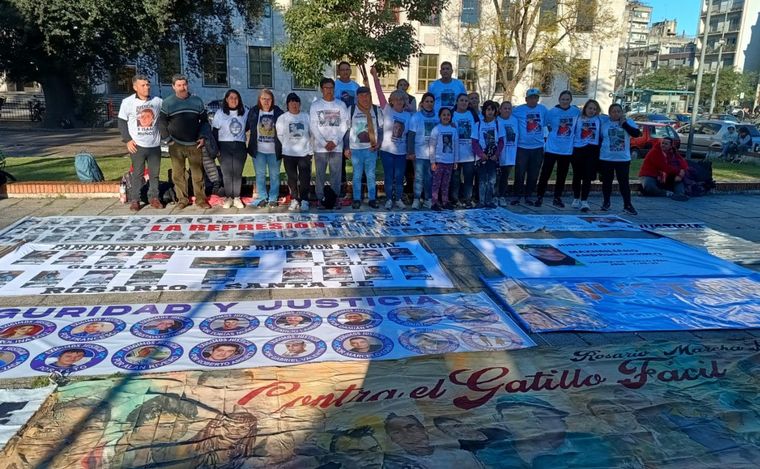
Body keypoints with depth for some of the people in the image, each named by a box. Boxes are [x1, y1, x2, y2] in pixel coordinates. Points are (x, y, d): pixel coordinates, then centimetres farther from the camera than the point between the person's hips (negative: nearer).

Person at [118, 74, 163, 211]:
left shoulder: (158, 101, 3)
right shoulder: (127, 102, -2)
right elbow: (122, 122, 2)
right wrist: (127, 140, -7)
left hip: (155, 145, 2)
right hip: (137, 145, -2)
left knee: (155, 173, 8)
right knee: (137, 173, 2)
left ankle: (154, 197, 19)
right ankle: (134, 200, 10)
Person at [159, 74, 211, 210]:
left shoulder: (197, 101, 7)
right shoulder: (167, 103, 3)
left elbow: (204, 121, 12)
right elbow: (161, 122, 6)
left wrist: (202, 137, 1)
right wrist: (168, 139, -1)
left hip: (195, 144, 1)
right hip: (176, 145, 0)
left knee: (198, 173, 0)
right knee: (178, 174, 2)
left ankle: (200, 199, 7)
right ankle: (182, 199, 11)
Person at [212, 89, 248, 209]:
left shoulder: (245, 113, 3)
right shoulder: (219, 114, 1)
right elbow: (215, 132, 1)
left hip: (240, 146, 1)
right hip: (225, 146, -1)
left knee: (238, 173, 3)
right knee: (227, 173, 1)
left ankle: (237, 198, 9)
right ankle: (228, 197, 9)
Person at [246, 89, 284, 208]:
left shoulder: (278, 112, -3)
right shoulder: (253, 112, 0)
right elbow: (246, 126, 7)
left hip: (274, 151, -1)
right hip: (258, 150, 1)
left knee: (274, 175, 7)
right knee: (260, 174, 7)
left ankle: (273, 198, 18)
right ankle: (262, 198, 17)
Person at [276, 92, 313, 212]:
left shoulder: (306, 117, 4)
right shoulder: (282, 118, 2)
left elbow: (312, 133, 7)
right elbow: (280, 135, 3)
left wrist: (306, 144, 4)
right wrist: (288, 145, 3)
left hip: (305, 152, 0)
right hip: (289, 153, 0)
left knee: (305, 178, -4)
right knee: (292, 178, 6)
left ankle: (304, 200, 5)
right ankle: (294, 200, 15)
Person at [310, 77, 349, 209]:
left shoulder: (341, 105, 6)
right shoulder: (315, 105, 2)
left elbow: (344, 125, 1)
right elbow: (313, 126, -3)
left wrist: (335, 141, -10)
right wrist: (324, 143, -11)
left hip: (337, 147, 1)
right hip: (320, 147, -1)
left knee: (336, 174, 3)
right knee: (320, 174, 3)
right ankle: (320, 199, 12)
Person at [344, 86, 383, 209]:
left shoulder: (376, 110, 3)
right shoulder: (351, 110, 0)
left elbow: (380, 129, 9)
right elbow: (347, 130, 4)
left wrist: (378, 143, -5)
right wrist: (346, 148, 0)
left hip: (371, 148, 1)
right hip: (355, 148, -1)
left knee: (371, 175, 6)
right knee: (357, 175, 5)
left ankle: (372, 199, 15)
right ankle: (356, 199, 13)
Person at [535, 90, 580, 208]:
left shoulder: (576, 112, -1)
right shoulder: (552, 112, -7)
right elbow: (545, 126, 5)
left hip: (567, 150, 3)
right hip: (552, 148, -3)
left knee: (562, 175, 10)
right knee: (545, 173, -3)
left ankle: (557, 198, 21)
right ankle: (539, 197, 8)